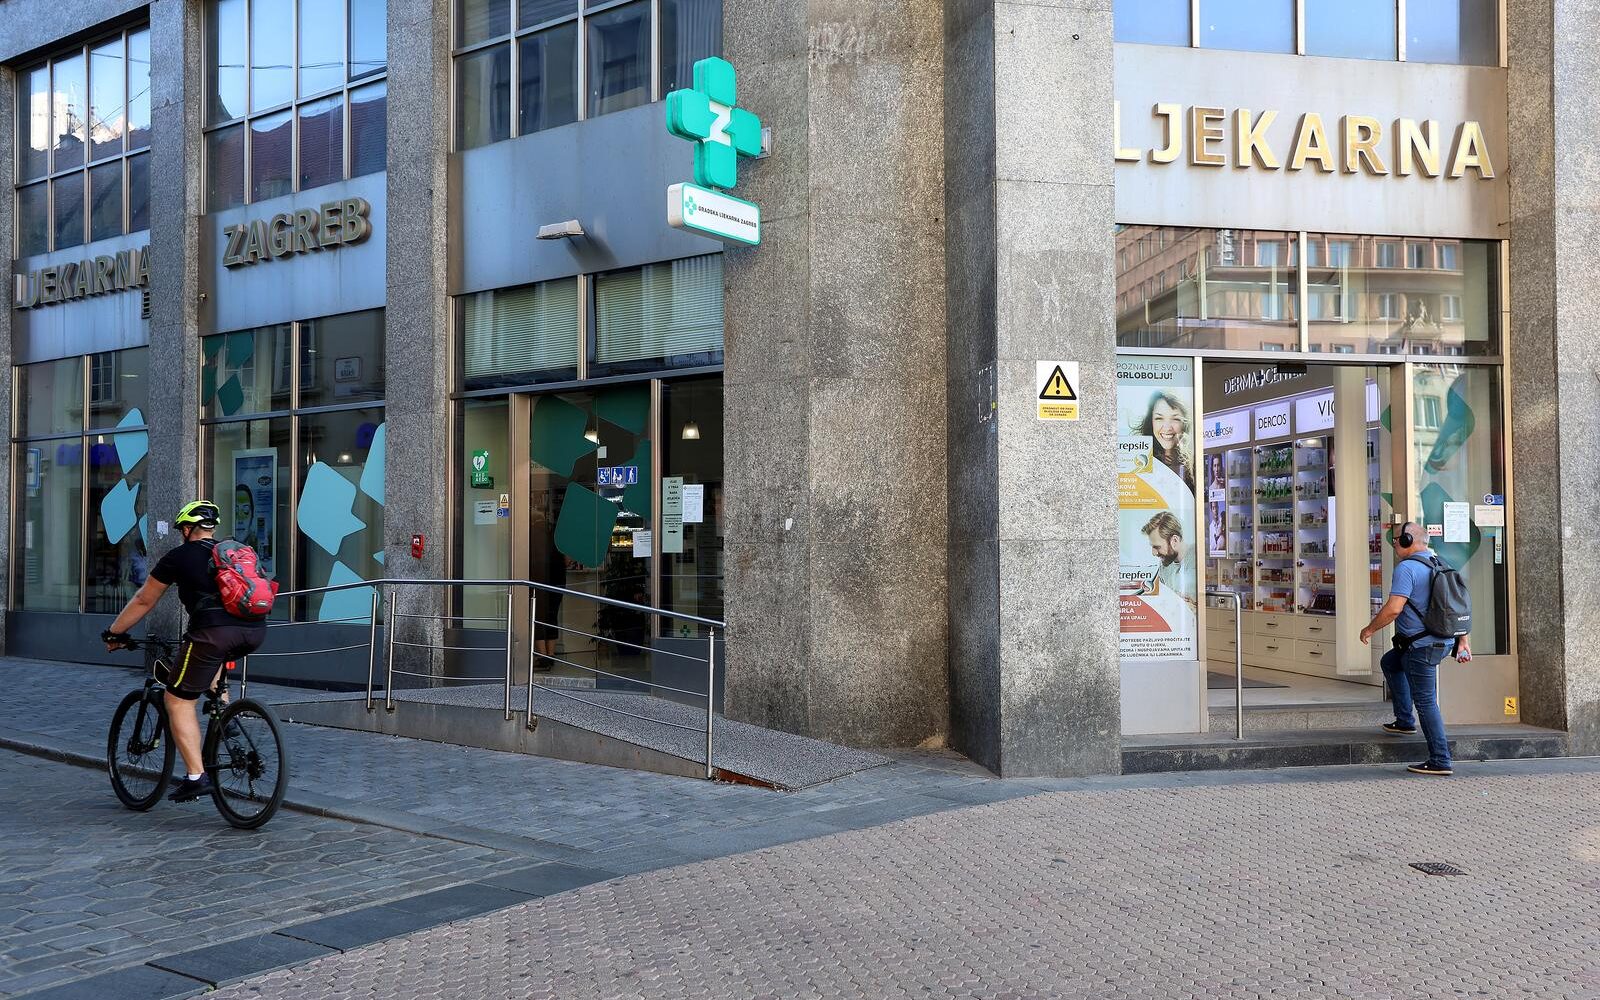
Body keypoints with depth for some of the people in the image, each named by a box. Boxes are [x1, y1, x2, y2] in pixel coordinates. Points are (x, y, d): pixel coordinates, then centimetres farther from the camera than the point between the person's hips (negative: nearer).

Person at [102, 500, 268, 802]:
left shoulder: (179, 556, 14)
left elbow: (143, 602, 22)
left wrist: (114, 633, 36)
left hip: (214, 631, -6)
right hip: (255, 632, 6)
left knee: (178, 701, 9)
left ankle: (196, 776, 1)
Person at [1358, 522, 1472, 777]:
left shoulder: (1407, 568, -15)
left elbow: (1393, 608, -23)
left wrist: (1370, 629, -8)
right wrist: (1463, 640, 21)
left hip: (1421, 646, -10)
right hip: (1443, 641, 10)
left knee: (1425, 702, -3)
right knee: (1390, 662, 29)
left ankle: (1440, 761, -1)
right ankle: (1404, 722, 31)